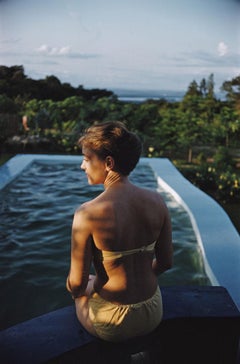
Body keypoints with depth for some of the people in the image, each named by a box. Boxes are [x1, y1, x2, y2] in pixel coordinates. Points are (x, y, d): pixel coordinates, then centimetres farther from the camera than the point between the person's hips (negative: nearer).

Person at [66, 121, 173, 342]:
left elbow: (77, 284, -16)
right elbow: (165, 262, 0)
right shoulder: (157, 201, -11)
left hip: (111, 326, -4)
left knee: (80, 291, 31)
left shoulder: (87, 214, -24)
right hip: (154, 316, 4)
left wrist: (73, 288, 7)